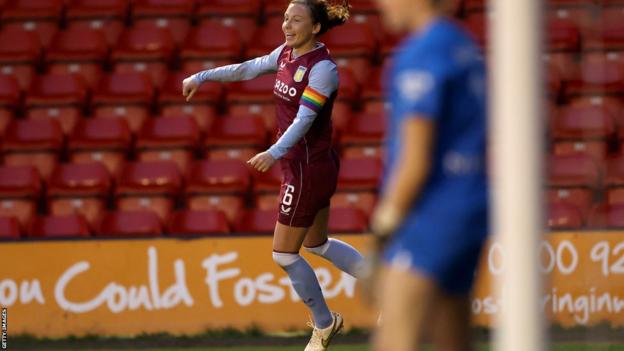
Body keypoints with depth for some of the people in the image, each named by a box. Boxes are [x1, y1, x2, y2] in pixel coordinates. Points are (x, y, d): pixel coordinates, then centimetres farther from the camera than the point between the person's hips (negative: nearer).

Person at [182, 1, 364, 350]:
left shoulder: (323, 67, -22)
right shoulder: (287, 52, 4)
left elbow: (304, 119, -32)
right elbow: (248, 69, 18)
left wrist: (275, 153, -45)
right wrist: (202, 77, 22)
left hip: (307, 169, -9)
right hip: (315, 165, 9)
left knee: (285, 254, 3)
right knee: (317, 244, 23)